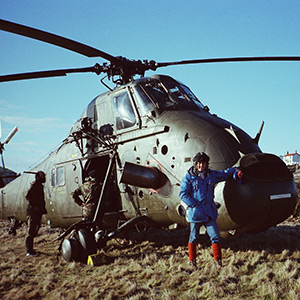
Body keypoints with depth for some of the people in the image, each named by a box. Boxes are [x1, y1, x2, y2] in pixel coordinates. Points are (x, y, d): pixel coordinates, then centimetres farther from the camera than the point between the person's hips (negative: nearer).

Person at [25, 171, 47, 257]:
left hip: (38, 212, 10)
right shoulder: (35, 185, -11)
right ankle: (29, 251, -5)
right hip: (33, 211, -10)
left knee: (34, 231, 13)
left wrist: (42, 208, 12)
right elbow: (28, 196, -22)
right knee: (31, 231, -8)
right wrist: (34, 206, -21)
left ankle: (30, 250, 21)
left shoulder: (40, 186, 18)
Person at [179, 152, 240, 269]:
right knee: (194, 238, 9)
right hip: (195, 212, -3)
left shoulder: (212, 175, 9)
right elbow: (183, 194, -7)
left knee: (215, 237, -4)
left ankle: (218, 260, 11)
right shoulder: (189, 177, -4)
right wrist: (194, 205, -12)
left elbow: (224, 174, 27)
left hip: (209, 212, 3)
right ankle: (192, 260, 24)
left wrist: (235, 169, 14)